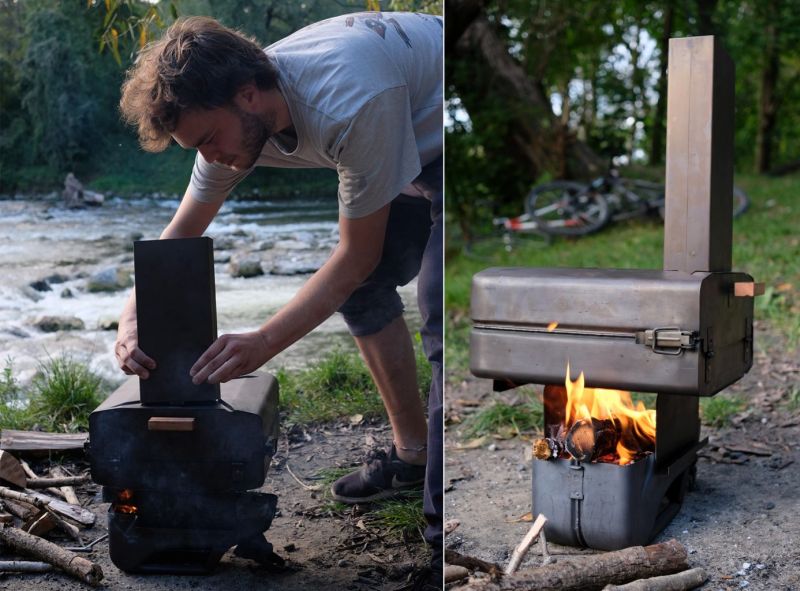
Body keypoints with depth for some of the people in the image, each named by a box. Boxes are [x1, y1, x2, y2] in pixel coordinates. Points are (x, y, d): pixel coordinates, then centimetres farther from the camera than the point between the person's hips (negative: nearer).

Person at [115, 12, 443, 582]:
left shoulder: (349, 104, -37)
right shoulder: (232, 111, -11)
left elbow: (359, 253, -25)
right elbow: (183, 231, -1)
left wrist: (264, 342, -27)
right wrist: (134, 315, -18)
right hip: (416, 149, 9)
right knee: (362, 291, 8)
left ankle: (445, 529, -13)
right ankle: (413, 452, 22)